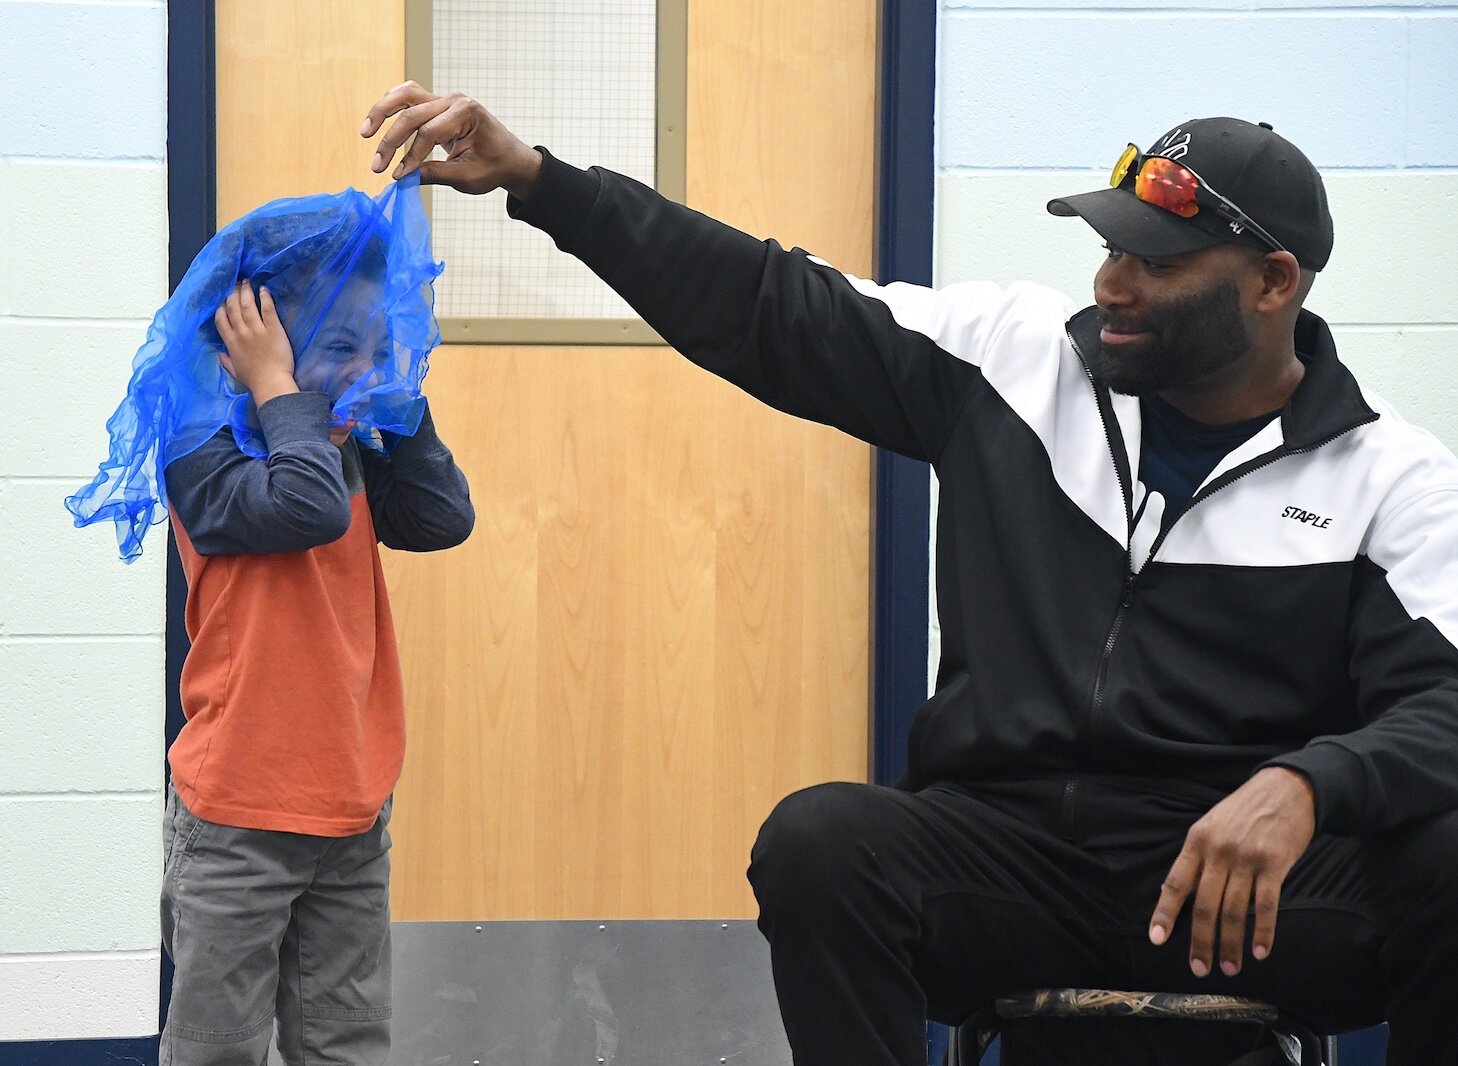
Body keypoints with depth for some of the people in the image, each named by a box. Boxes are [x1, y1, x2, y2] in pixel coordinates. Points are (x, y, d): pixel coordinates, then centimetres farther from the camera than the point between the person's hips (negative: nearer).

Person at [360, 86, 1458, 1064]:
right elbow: (766, 307, 6)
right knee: (820, 844, -30)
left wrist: (1303, 786, -31)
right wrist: (533, 176, -1)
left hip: (1244, 871, -1)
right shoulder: (1018, 353, 7)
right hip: (1007, 850, 2)